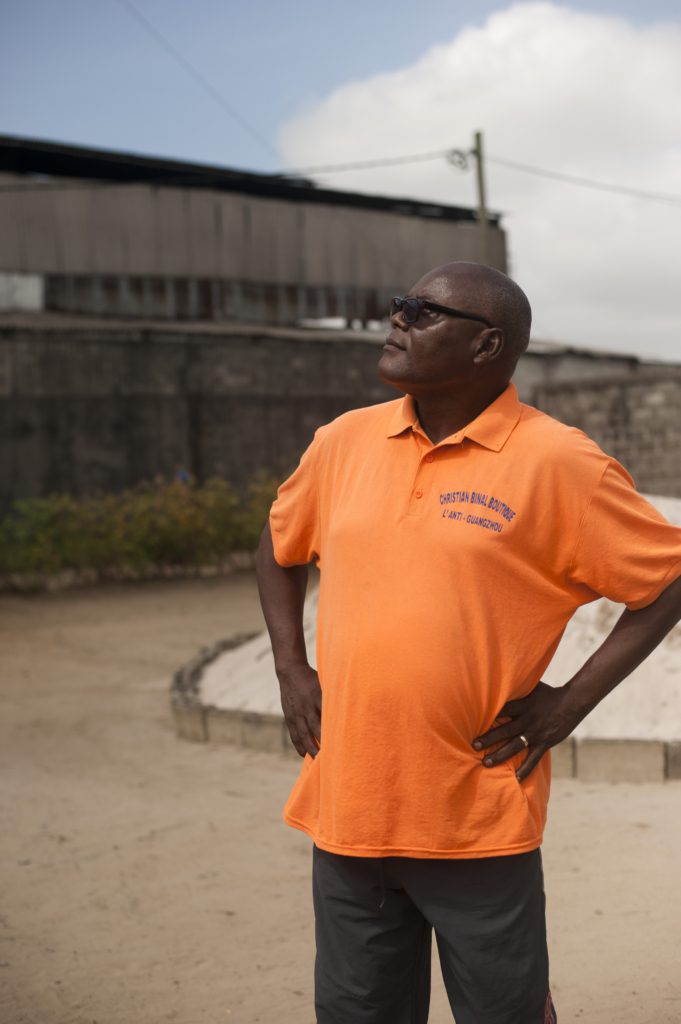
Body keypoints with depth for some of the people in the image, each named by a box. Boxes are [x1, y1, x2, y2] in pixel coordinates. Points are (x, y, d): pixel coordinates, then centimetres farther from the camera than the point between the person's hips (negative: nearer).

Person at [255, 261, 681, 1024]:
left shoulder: (558, 464, -10)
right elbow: (279, 549, 21)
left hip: (479, 824, -4)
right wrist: (290, 669, 9)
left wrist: (571, 702, -9)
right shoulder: (344, 441, 5)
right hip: (347, 809, 4)